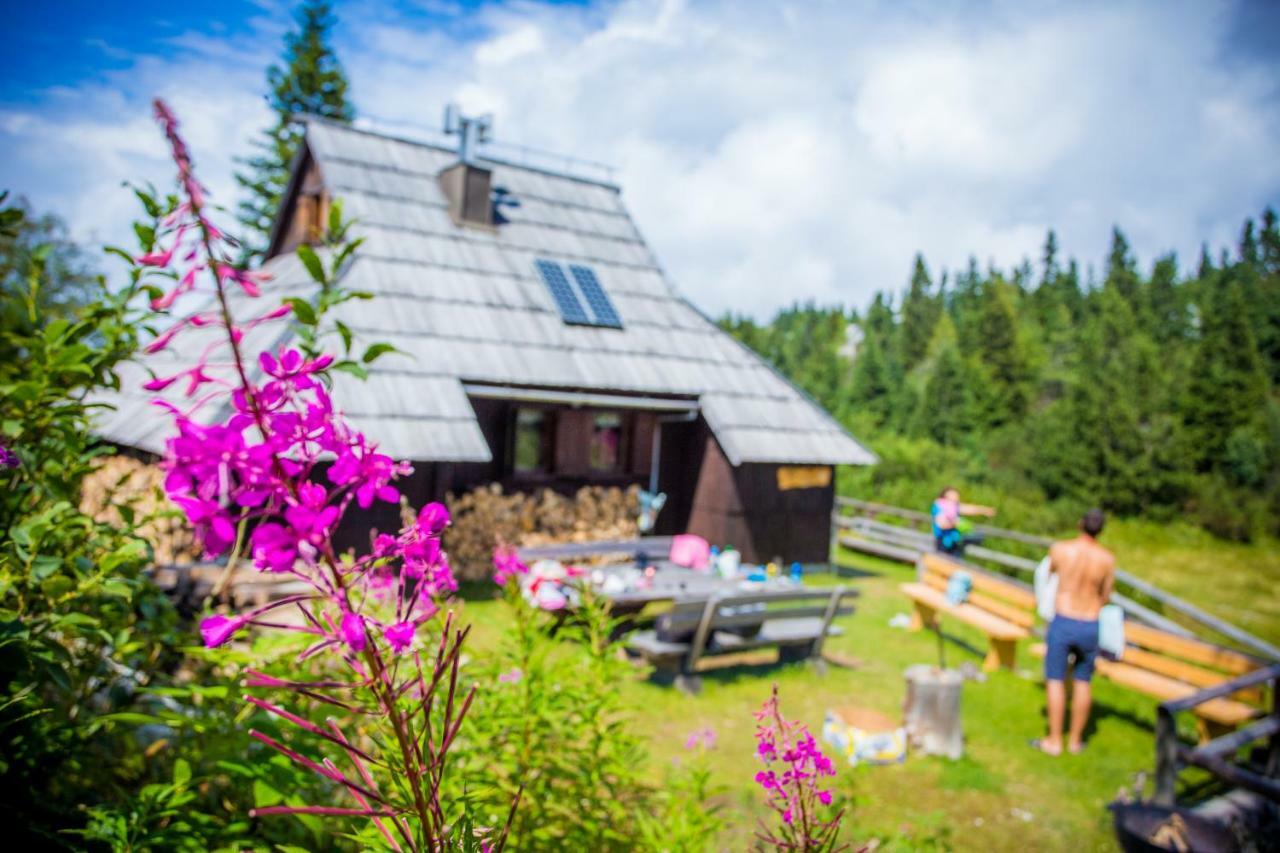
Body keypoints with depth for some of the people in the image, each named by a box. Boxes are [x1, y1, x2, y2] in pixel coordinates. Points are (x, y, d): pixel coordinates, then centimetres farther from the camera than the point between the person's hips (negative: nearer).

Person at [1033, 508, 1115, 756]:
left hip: (1062, 623, -2)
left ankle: (1054, 741, 10)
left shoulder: (1059, 549, -10)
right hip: (1090, 626, 2)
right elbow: (1105, 596, 5)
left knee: (1055, 680, 6)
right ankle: (1075, 740, 23)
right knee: (1082, 682, 15)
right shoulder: (1107, 558, -6)